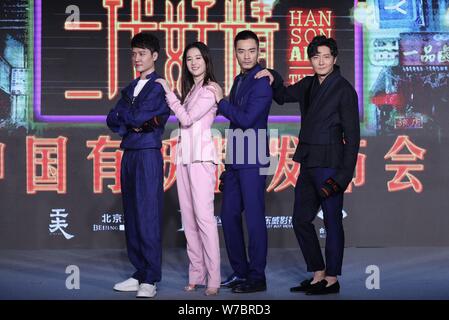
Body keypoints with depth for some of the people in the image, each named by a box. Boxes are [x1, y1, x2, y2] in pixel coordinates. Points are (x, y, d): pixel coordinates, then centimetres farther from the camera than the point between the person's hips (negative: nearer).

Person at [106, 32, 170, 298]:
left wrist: (123, 112, 4)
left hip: (148, 154, -8)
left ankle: (150, 280, -7)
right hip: (129, 154, 8)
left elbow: (138, 115, -15)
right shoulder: (131, 88, 19)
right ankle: (140, 273, 14)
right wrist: (132, 124, -6)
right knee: (132, 216, 8)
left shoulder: (160, 86, -4)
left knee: (148, 216, -9)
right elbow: (112, 121, 11)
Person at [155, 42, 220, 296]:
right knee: (188, 216, 5)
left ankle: (213, 278, -12)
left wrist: (167, 91, -6)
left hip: (201, 156, -8)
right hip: (184, 154, 8)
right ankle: (196, 274, 9)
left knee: (203, 215, -13)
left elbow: (187, 118, -11)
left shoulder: (210, 89, -5)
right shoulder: (190, 89, 20)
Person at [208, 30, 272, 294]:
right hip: (235, 160, 9)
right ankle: (240, 271, 22)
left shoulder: (262, 82, -11)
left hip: (253, 161, -9)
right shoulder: (239, 80, 16)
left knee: (254, 217, -4)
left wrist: (221, 101, -9)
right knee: (229, 215, 11)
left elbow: (246, 119, -19)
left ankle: (257, 277, 3)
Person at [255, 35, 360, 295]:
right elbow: (283, 96, 30)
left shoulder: (344, 89, -9)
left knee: (332, 222, 0)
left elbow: (352, 134, -10)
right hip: (308, 164, 8)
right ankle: (318, 275, 22)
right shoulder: (309, 85, 11)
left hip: (329, 164, -8)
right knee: (301, 220, 12)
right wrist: (274, 79, 9)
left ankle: (332, 279, 9)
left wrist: (345, 174, -16)